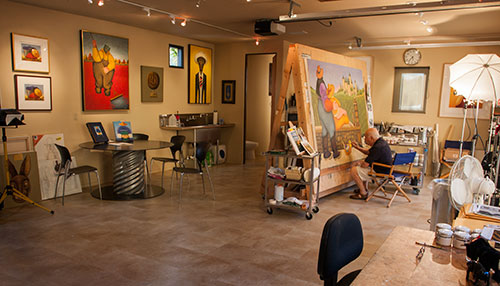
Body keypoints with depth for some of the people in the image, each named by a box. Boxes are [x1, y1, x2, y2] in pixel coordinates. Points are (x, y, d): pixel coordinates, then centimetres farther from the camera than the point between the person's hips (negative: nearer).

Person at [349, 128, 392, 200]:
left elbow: (365, 164, -25)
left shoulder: (378, 147, -28)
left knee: (353, 170, -13)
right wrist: (358, 147, 9)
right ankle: (363, 189, 26)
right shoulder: (381, 142, 5)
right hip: (383, 169, 11)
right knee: (356, 166, 20)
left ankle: (363, 194, -2)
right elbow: (368, 152, 23)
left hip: (380, 172, -11)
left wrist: (359, 164, -2)